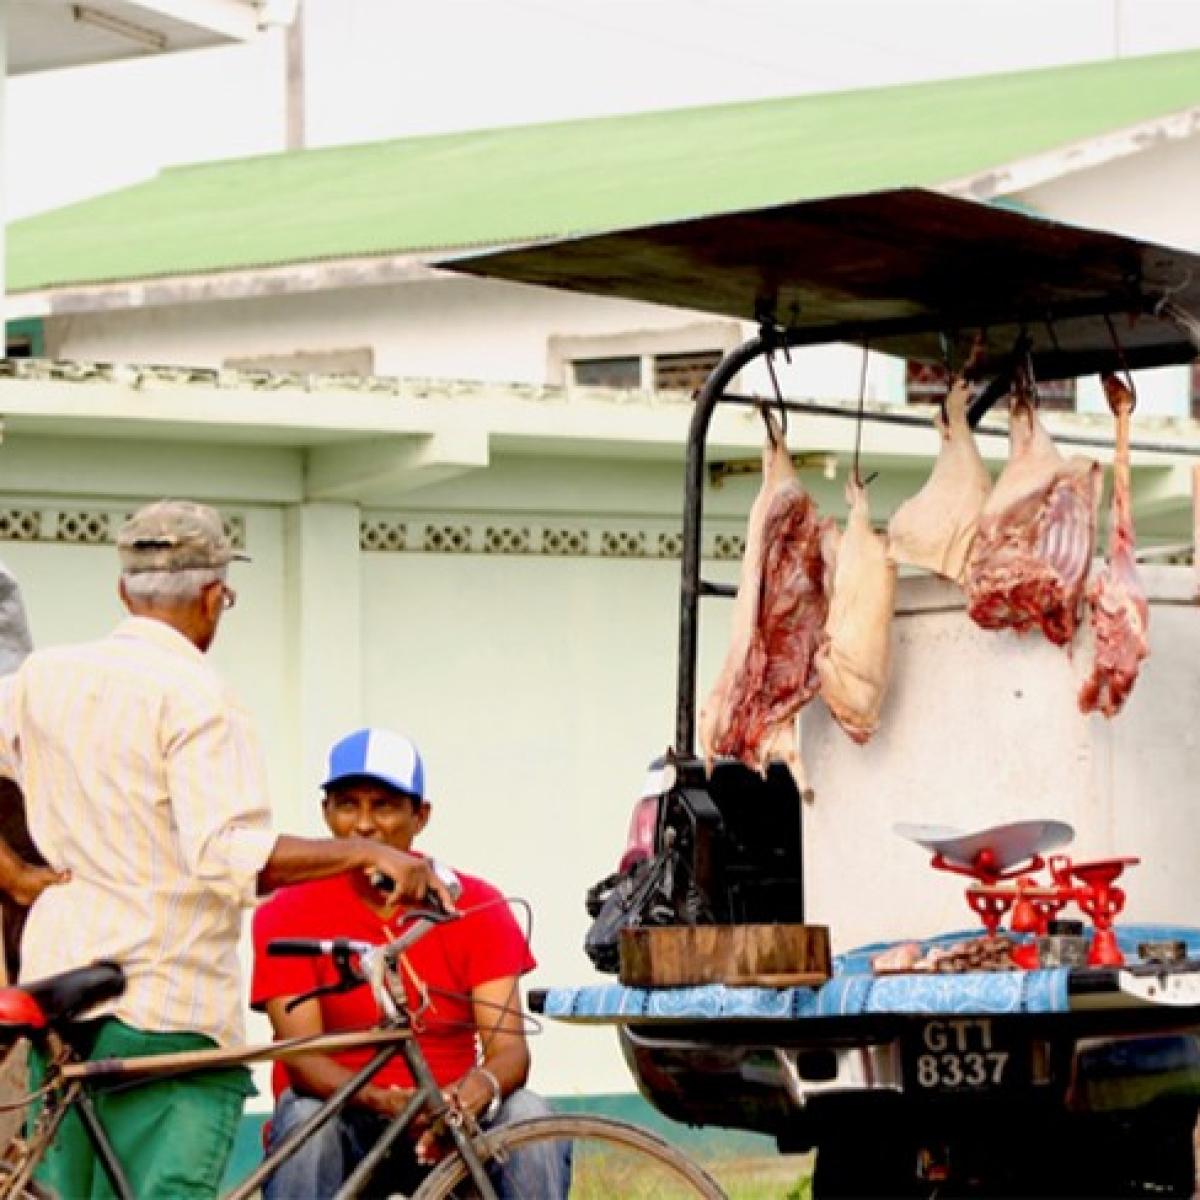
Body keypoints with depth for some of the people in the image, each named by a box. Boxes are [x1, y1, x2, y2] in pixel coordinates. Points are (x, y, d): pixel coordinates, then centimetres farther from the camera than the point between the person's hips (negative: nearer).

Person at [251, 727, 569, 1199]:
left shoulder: (475, 907, -3)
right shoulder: (287, 914, -7)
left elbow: (508, 1045, -12)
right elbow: (303, 1057, -17)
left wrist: (481, 1088, -38)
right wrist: (380, 1101, -38)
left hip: (446, 1126, 1)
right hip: (344, 1126, -1)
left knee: (526, 1114, -27)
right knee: (306, 1118, -33)